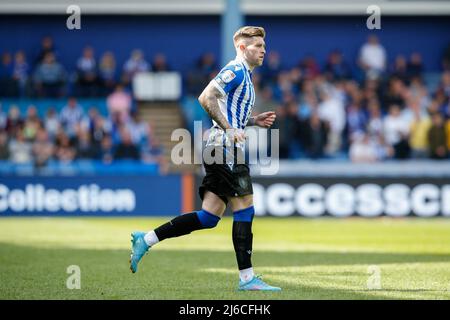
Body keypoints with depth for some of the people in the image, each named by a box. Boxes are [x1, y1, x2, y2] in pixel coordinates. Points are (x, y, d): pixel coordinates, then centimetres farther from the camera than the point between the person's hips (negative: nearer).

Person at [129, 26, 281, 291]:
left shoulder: (244, 75, 23)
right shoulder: (235, 71, -8)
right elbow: (206, 98, -20)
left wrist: (254, 121, 15)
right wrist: (229, 129, -23)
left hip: (220, 150, 10)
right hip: (225, 148, -10)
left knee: (209, 217, 5)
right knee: (245, 208, -8)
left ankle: (146, 239, 7)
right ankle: (247, 277, -7)